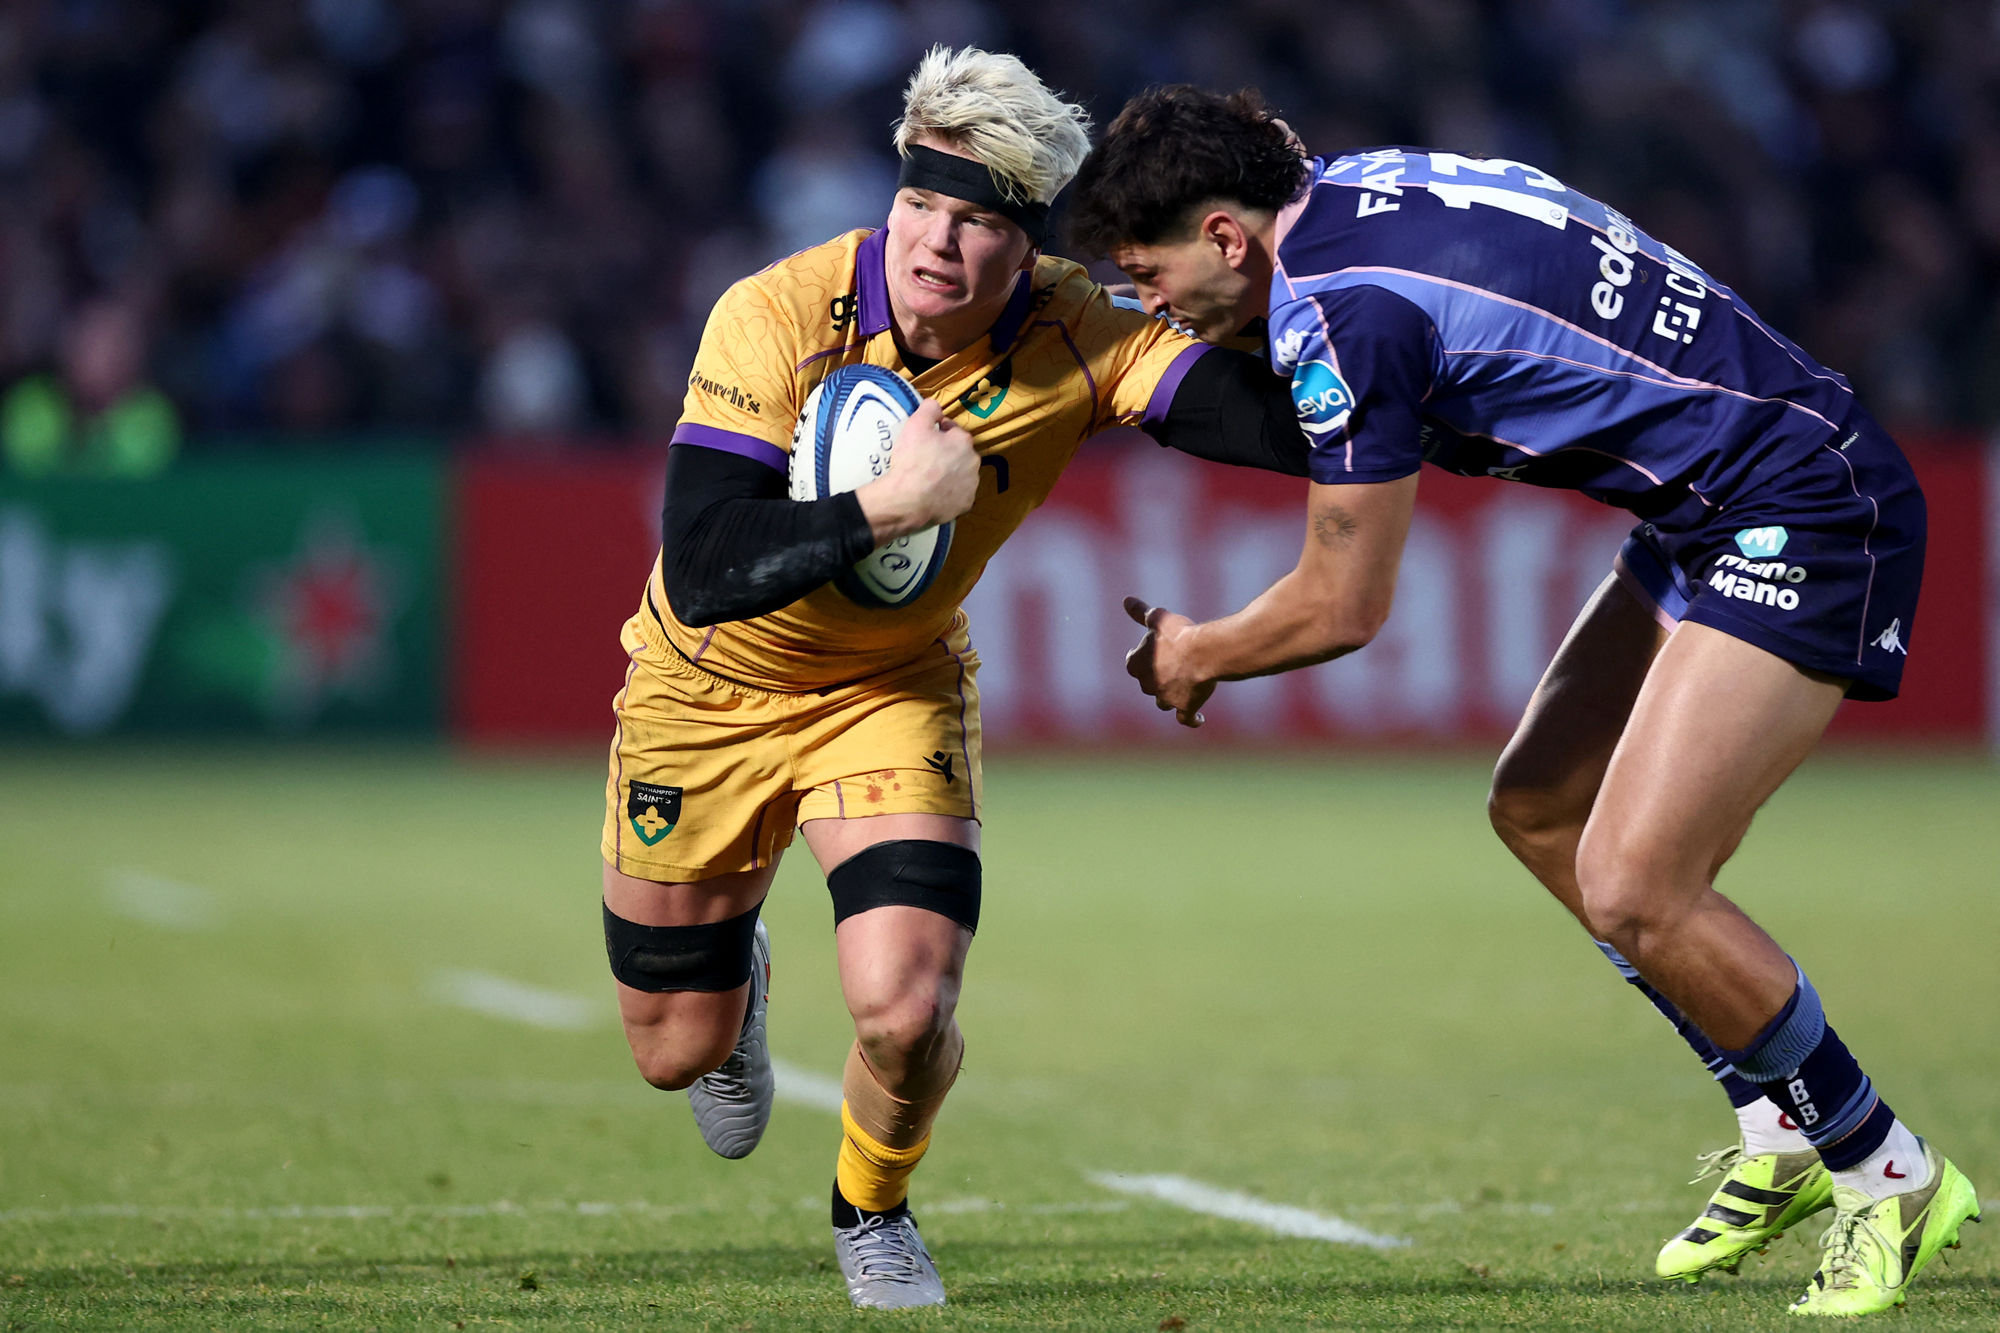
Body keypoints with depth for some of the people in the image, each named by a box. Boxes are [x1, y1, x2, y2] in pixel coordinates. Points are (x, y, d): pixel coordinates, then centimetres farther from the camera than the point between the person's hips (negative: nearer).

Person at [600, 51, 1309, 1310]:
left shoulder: (1073, 339, -23)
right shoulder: (776, 317, -28)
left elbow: (1297, 425, -33)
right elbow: (702, 575, -33)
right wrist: (883, 508, -39)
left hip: (897, 687, 1)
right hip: (708, 687, -1)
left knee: (905, 1013, -19)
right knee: (676, 1047, 11)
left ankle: (872, 1210, 16)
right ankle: (738, 970, 51)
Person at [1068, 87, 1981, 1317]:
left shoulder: (1340, 315, -21)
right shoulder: (1348, 191, 7)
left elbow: (1344, 608, -12)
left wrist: (1196, 656, 7)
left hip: (1805, 522, -10)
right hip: (1707, 521, 10)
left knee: (1630, 886, -16)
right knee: (1539, 812, 14)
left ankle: (1890, 1178, 2)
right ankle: (1783, 1141, 23)